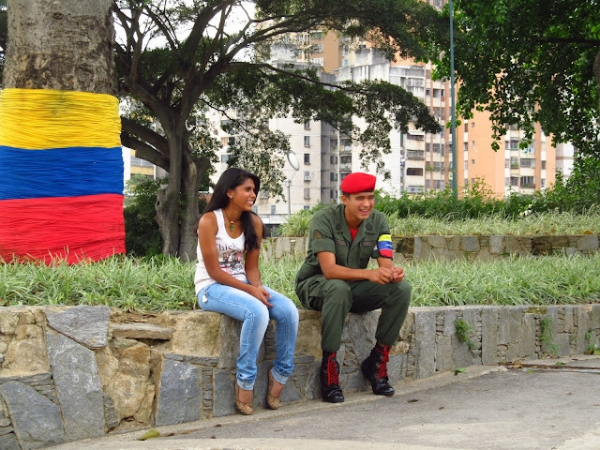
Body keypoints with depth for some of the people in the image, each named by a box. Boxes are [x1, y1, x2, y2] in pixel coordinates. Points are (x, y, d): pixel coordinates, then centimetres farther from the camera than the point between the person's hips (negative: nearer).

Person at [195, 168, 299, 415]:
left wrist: (258, 287, -17)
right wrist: (250, 291, -21)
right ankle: (245, 380, -22)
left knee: (289, 311, -19)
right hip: (212, 288, -6)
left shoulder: (254, 223, 4)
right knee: (258, 312, -34)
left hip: (243, 284, 6)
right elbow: (214, 271, -15)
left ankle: (281, 373, -4)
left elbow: (251, 267, 5)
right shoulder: (209, 221, -13)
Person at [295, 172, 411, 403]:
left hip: (354, 288, 5)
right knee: (339, 288, -40)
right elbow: (329, 270, -31)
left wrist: (393, 272, -39)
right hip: (315, 285, -5)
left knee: (402, 289, -19)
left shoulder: (378, 221, -6)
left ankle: (377, 362, -9)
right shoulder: (325, 219, -20)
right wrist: (369, 274, -46)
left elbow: (385, 264, -13)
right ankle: (328, 366, -28)